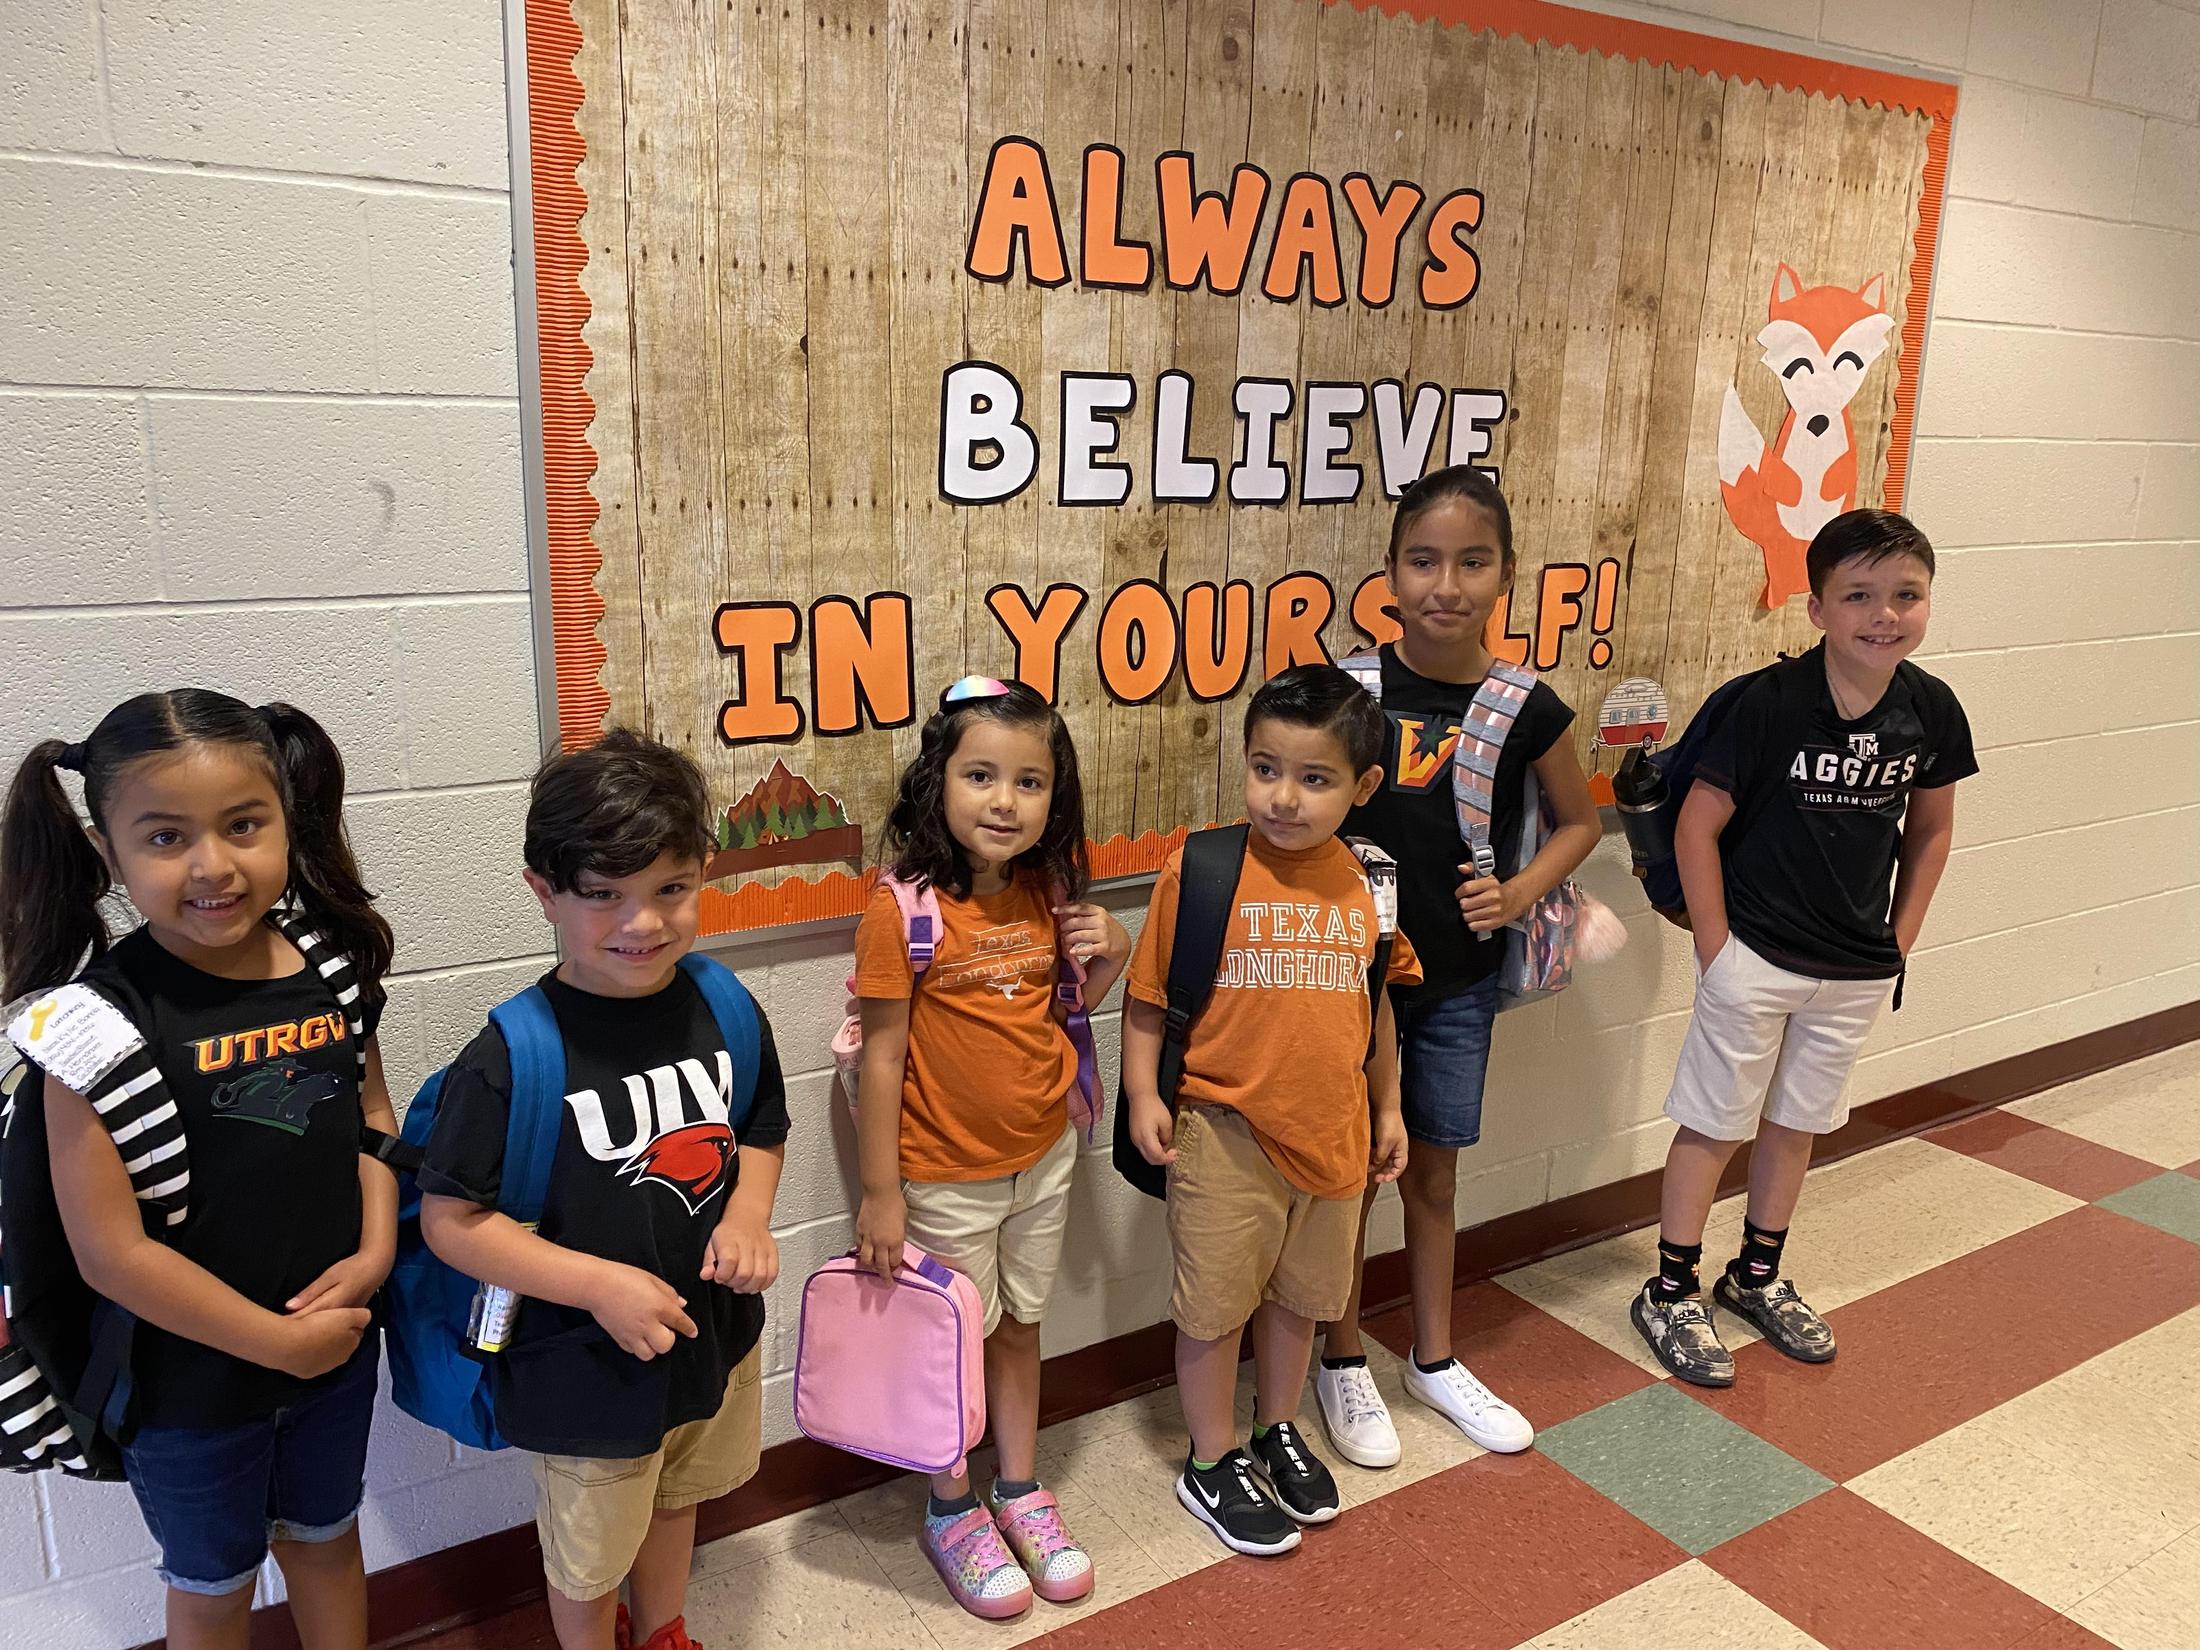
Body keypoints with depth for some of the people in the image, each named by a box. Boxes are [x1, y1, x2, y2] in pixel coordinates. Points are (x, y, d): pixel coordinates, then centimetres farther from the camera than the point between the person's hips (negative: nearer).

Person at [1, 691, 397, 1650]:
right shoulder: (105, 1020, -23)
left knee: (326, 1538, 27)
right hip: (192, 1376, -3)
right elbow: (111, 1253, -22)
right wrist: (280, 1341, -16)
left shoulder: (331, 964, -10)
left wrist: (376, 1252, -9)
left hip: (338, 1343, 4)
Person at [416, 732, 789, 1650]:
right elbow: (450, 1221, -20)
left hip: (714, 1335, 5)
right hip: (585, 1369, -5)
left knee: (675, 1501, 33)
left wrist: (747, 1219, -14)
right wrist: (599, 1283, -26)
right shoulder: (511, 1059, -27)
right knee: (589, 1556, 22)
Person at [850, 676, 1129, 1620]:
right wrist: (880, 1191, -13)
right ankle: (952, 1511, 36)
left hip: (1044, 1157, 5)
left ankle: (1021, 1491, 41)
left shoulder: (1049, 892, -5)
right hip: (946, 1176, -5)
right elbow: (882, 1056, -16)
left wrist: (1109, 957, -10)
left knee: (1021, 1324, 21)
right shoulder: (904, 908, -21)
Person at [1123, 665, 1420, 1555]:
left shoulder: (1366, 881, -2)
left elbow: (1376, 1001, 10)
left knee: (1301, 1294, 21)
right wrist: (1143, 1094, -13)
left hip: (1332, 1129, 4)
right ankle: (1211, 1464, 31)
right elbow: (1148, 997, -7)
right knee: (1215, 1301, 10)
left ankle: (1278, 1431, 45)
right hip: (1225, 1130, -4)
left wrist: (1387, 1108, 15)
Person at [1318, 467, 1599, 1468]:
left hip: (1461, 980, 2)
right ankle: (1343, 1365, 31)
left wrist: (1521, 892, -8)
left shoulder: (1527, 708, -7)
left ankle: (1434, 1360, 37)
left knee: (1434, 1169, 17)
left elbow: (1579, 821, 8)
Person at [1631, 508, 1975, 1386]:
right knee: (1714, 1125, 7)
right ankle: (1671, 1291, 23)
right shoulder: (1771, 702, -19)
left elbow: (1931, 829, 10)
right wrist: (1715, 949, -13)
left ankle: (1756, 1278, 39)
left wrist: (1899, 942, 7)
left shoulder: (1931, 710, -5)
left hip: (1857, 972, 5)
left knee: (1796, 1124, 19)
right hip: (1755, 959, -5)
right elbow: (1697, 825, -15)